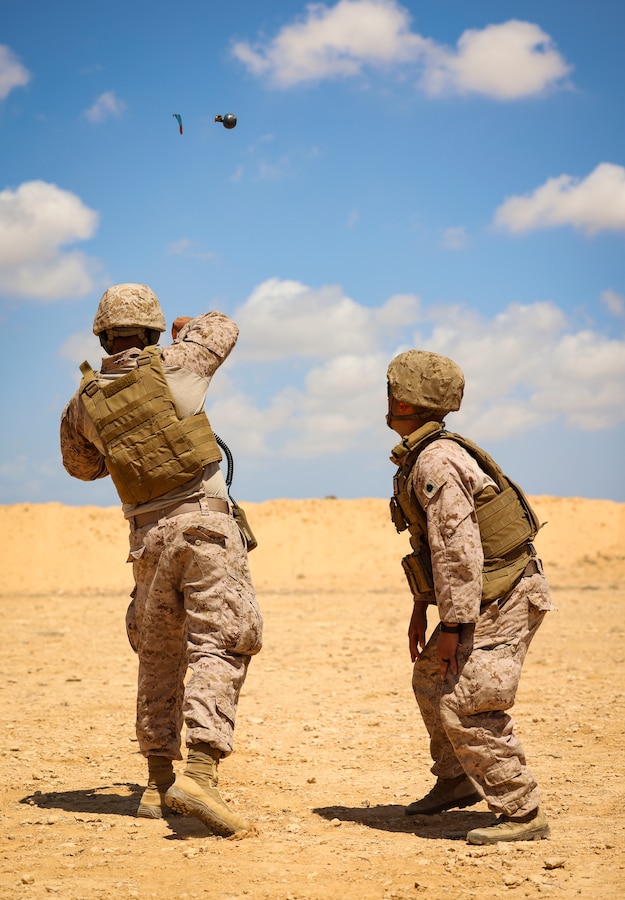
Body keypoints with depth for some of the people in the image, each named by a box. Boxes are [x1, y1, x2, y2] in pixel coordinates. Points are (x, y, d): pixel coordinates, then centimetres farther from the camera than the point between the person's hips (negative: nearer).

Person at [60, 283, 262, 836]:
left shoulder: (85, 402, 7)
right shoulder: (174, 367, -2)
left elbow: (81, 466, 26)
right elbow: (224, 329, 18)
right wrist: (189, 329, 38)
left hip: (148, 536, 4)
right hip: (203, 522, -4)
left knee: (159, 657, 16)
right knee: (219, 648, -8)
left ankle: (159, 781, 21)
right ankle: (200, 774, -23)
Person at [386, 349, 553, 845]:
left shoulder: (436, 462, -21)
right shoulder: (420, 456, 13)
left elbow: (459, 549, -26)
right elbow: (434, 543, 21)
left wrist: (452, 626, -24)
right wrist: (421, 607, 21)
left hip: (505, 598, -11)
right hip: (486, 597, 11)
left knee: (466, 704, -16)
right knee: (432, 681, 21)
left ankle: (523, 813, -10)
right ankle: (457, 784, 35)